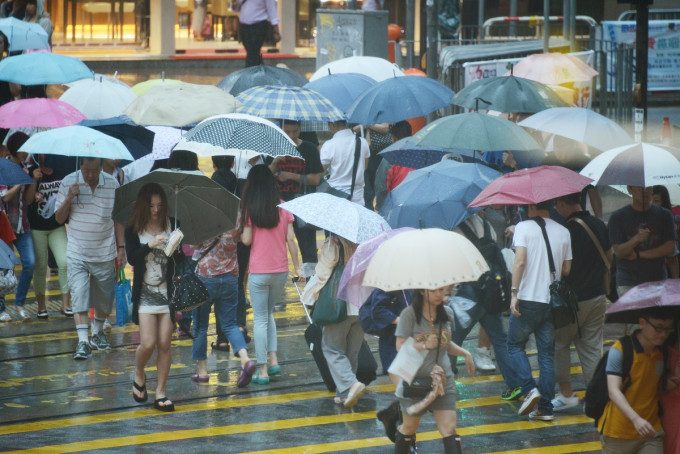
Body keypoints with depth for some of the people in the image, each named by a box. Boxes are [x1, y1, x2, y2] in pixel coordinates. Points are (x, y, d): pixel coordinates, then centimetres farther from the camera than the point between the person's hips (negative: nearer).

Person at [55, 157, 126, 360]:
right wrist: (69, 198, -17)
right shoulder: (68, 182, -3)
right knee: (79, 294, -14)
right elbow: (59, 218, 0)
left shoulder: (112, 184, -2)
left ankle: (97, 332, 35)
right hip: (77, 253, -1)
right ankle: (83, 342, -17)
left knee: (104, 298, 10)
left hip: (105, 253, 1)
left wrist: (121, 247, 4)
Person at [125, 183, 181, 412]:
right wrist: (150, 246, -26)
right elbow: (131, 257, -12)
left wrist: (178, 251, -19)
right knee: (148, 343, -9)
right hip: (145, 295, -1)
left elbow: (181, 259, 3)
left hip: (168, 292, 1)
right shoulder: (134, 229, 0)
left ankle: (160, 393, 7)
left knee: (164, 345, -1)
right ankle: (139, 376, 21)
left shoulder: (171, 225, 4)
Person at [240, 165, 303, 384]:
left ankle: (262, 370, 1)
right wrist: (297, 266, 8)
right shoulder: (283, 207, 0)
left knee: (260, 319, 3)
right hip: (280, 269, 3)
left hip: (259, 272, -3)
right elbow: (290, 238, 1)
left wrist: (239, 233, 13)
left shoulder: (250, 209, -9)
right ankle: (273, 359, 12)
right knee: (268, 313, 22)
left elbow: (247, 240, -8)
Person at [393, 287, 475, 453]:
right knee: (410, 427, 13)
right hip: (415, 381, -3)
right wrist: (424, 345, -27)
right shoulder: (410, 314, -10)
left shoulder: (447, 313, 6)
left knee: (449, 429, -9)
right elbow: (400, 346, -14)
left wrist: (465, 353, 6)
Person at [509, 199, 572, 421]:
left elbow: (520, 261, -16)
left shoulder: (523, 227, -6)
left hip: (528, 298, -4)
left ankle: (529, 389, -7)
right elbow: (567, 269, 8)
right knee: (547, 353, 9)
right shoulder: (563, 232, 7)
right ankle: (546, 408, 5)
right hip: (552, 301, 4)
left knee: (515, 345, 13)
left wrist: (514, 293, -16)